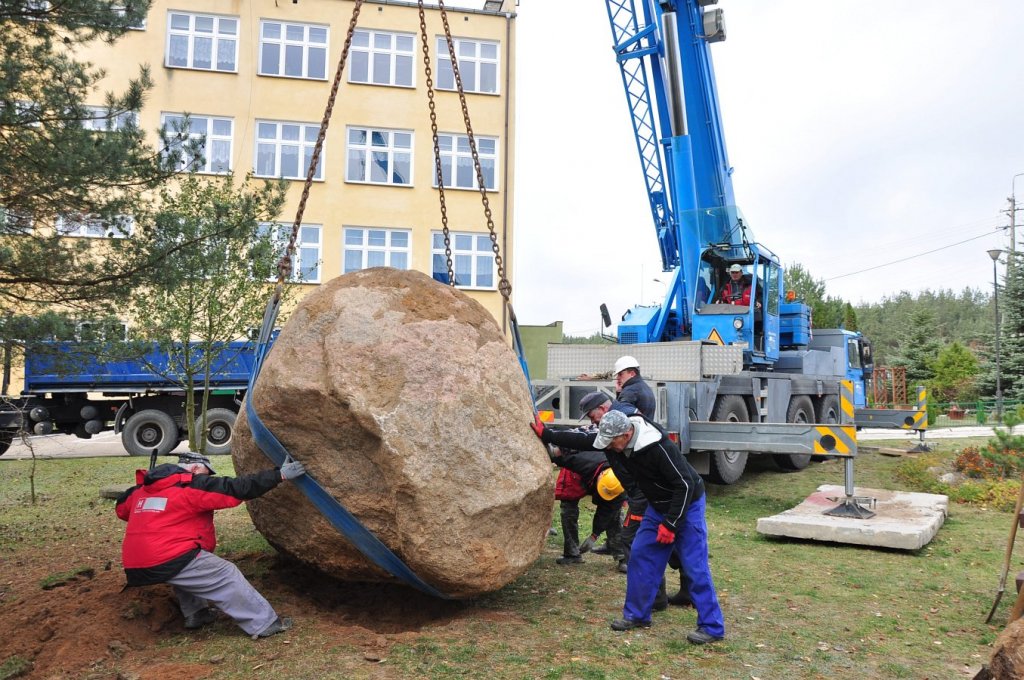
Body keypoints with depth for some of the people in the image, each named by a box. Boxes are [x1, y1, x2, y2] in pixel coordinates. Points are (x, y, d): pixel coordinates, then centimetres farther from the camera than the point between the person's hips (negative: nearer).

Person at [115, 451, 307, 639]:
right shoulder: (193, 485, -5)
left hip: (135, 564, 8)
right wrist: (279, 474, -9)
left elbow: (122, 509, 33)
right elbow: (239, 488, -10)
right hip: (169, 560, -8)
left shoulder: (142, 488, 18)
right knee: (226, 575, 1)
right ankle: (265, 624, 2)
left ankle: (195, 614, 33)